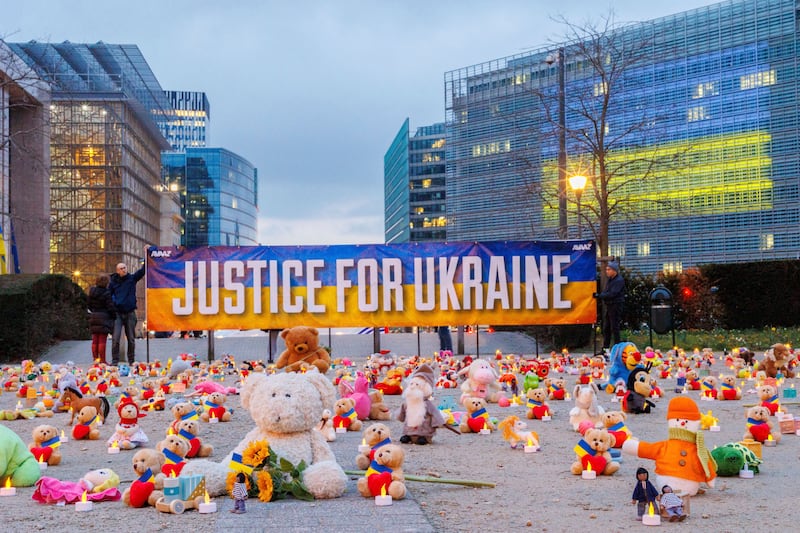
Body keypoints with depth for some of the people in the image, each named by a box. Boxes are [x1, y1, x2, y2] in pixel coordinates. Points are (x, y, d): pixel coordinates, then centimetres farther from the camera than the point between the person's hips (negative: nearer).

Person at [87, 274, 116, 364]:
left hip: (93, 317, 7)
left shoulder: (92, 291, 8)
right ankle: (102, 360, -5)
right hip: (104, 318, -7)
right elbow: (110, 307, -13)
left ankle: (95, 359, 14)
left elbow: (89, 305, 16)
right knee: (102, 341, -5)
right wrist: (114, 316, -1)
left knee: (95, 340, 11)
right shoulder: (106, 293, -13)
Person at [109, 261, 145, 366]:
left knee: (131, 338, 6)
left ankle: (131, 360, 14)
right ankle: (115, 360, -4)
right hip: (118, 313, -1)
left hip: (130, 313, 1)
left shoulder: (132, 278, 5)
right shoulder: (113, 282, 4)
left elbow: (142, 271, -4)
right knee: (115, 338, -9)